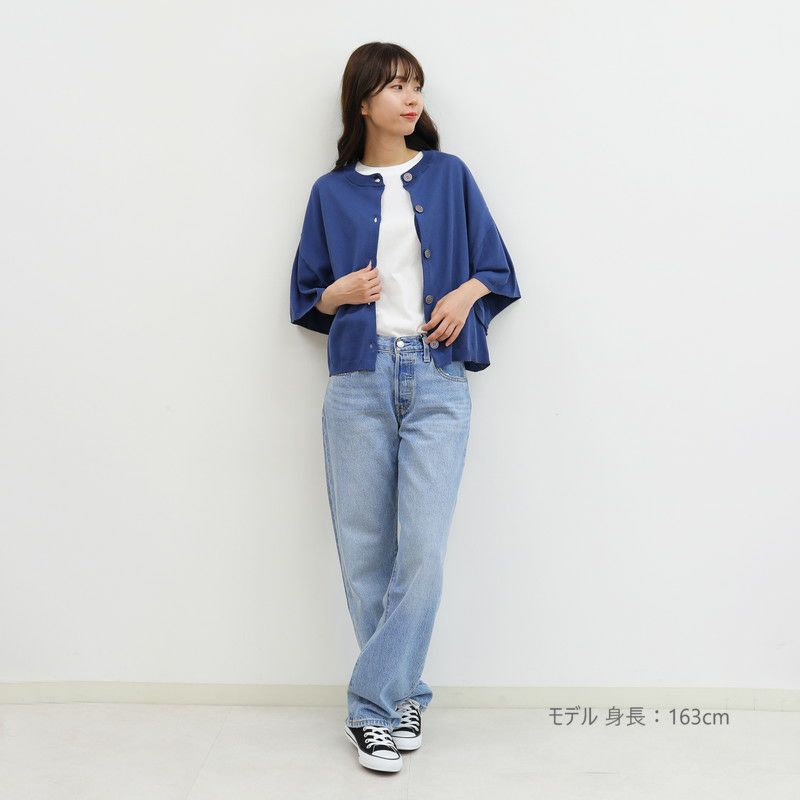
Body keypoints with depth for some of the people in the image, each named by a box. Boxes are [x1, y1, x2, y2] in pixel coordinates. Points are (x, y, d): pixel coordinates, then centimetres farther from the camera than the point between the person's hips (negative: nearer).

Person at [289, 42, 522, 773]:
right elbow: (305, 298, 15)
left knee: (423, 550, -9)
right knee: (365, 550, 2)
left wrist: (466, 294, -8)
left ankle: (375, 705, 4)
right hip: (359, 382, 1)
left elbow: (496, 269, 13)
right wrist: (339, 293, -6)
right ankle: (404, 697, 19)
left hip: (437, 381, -1)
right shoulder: (332, 192, 11)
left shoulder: (449, 176, 10)